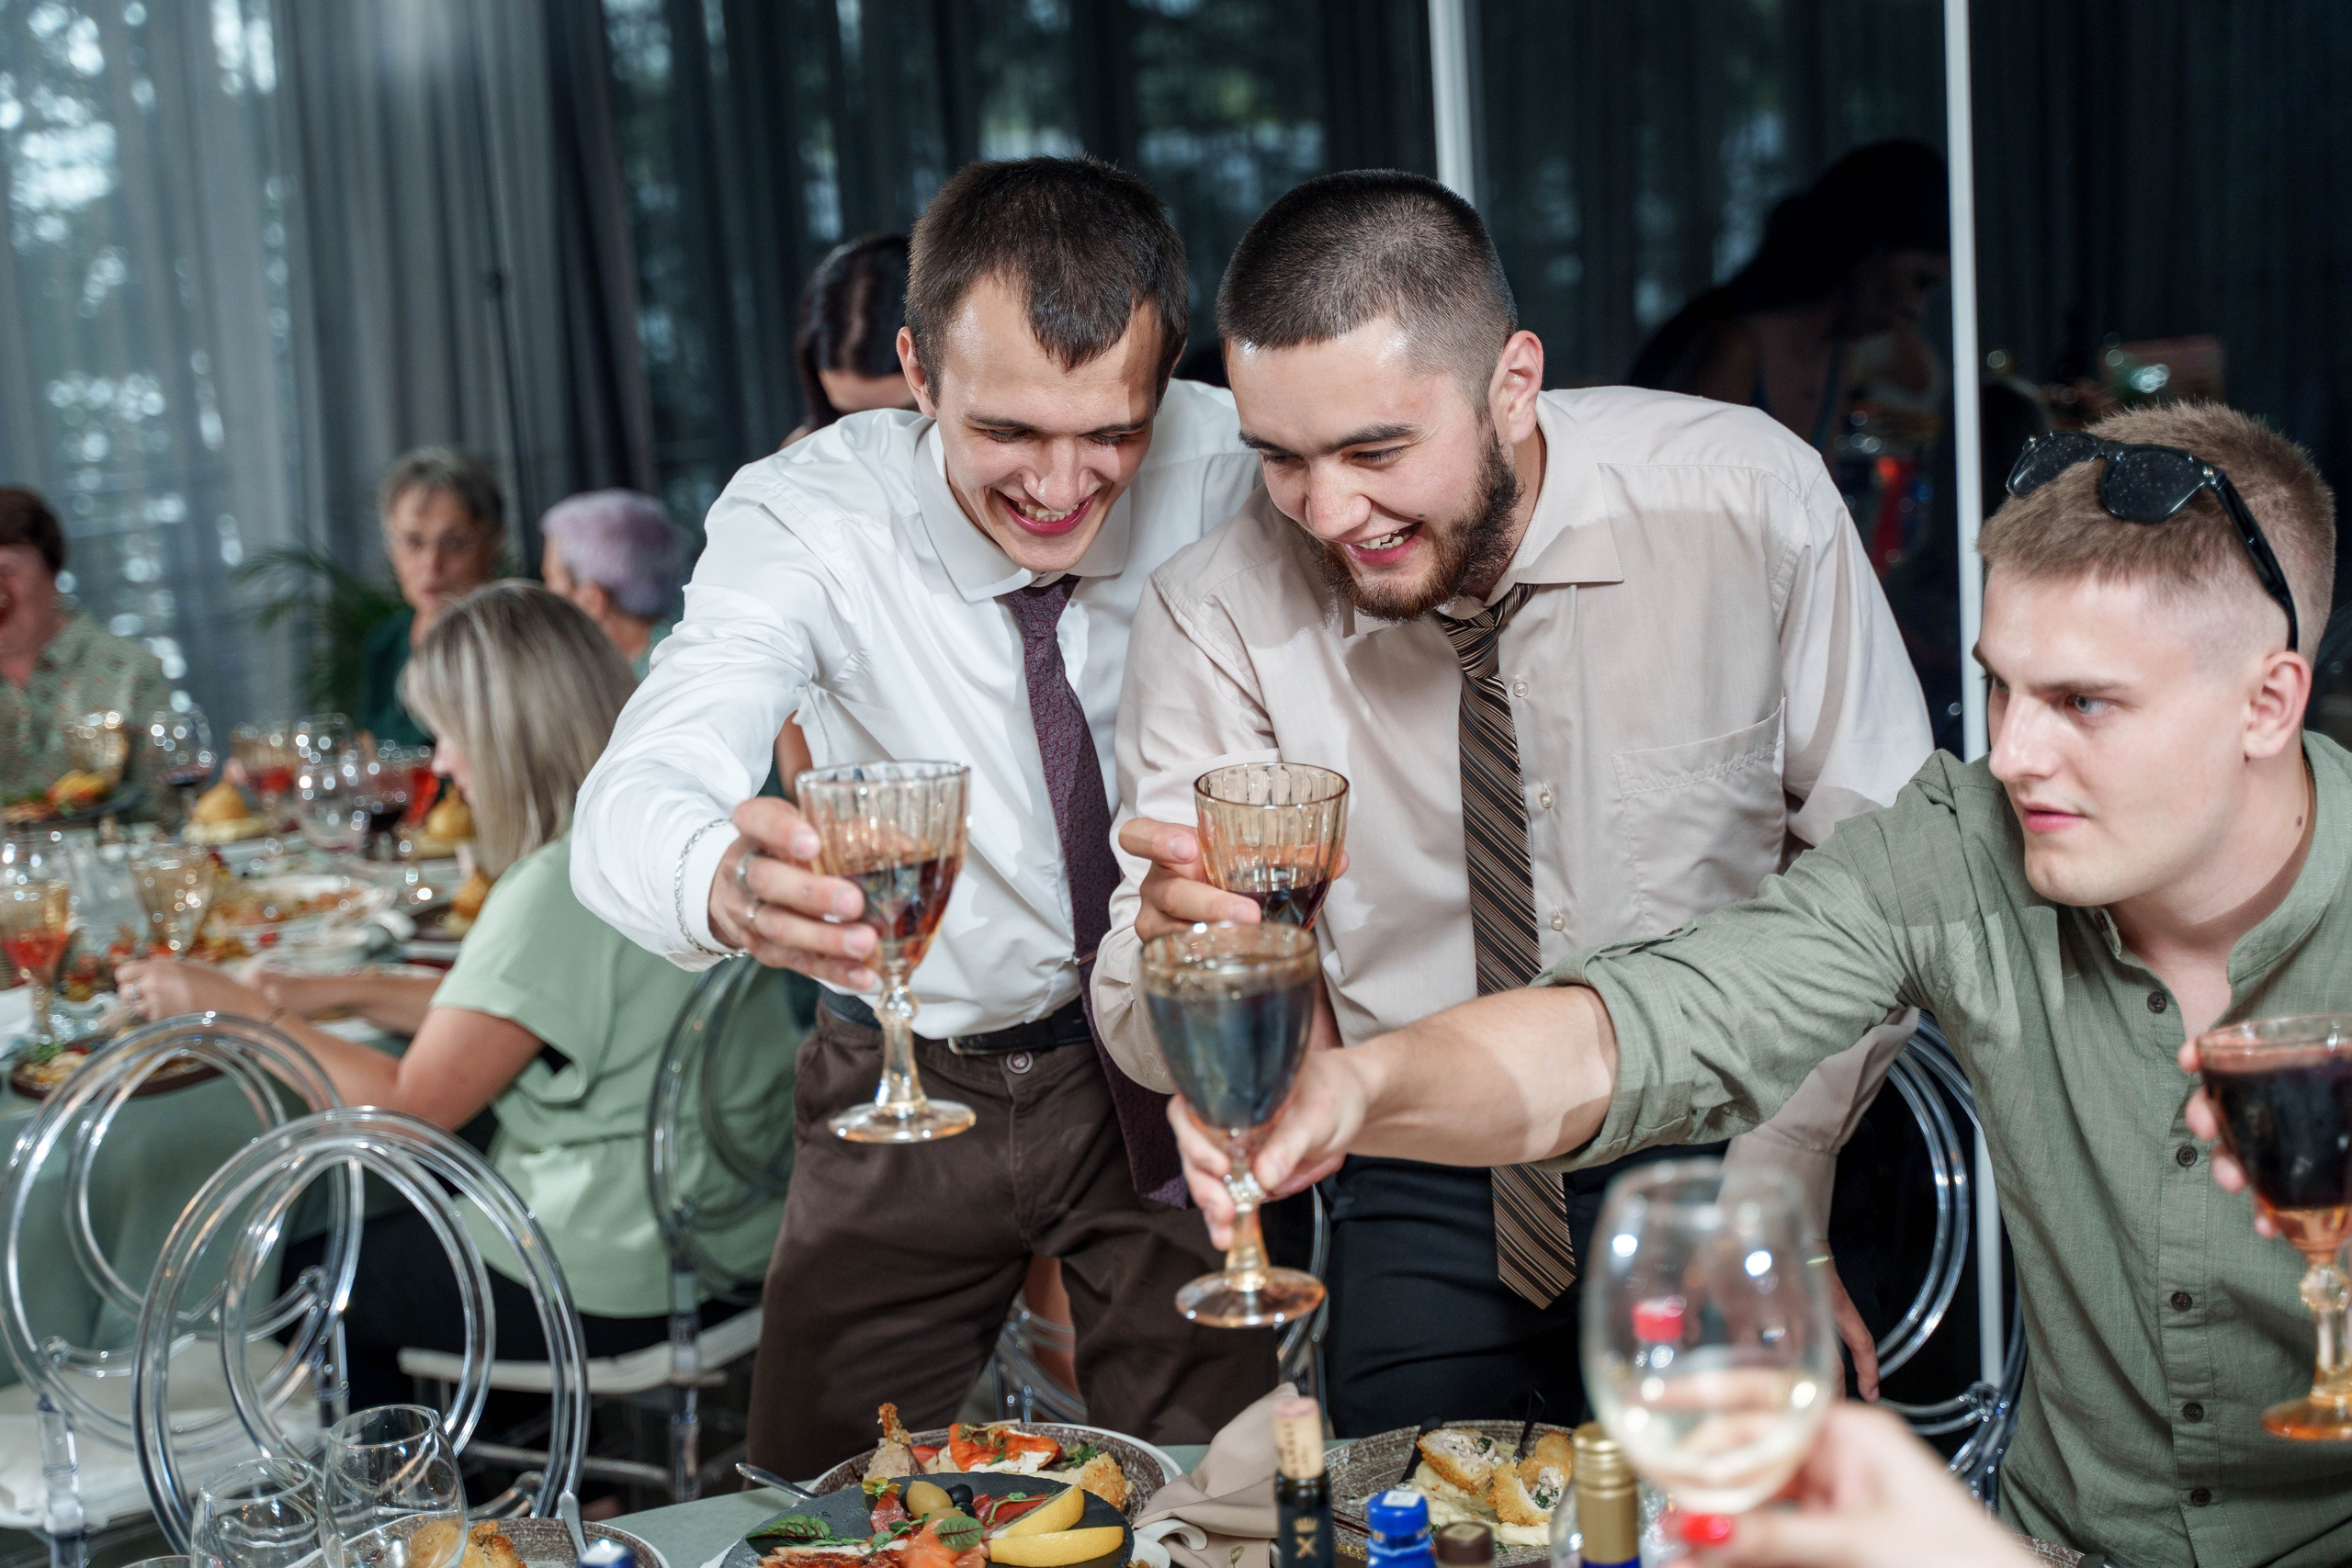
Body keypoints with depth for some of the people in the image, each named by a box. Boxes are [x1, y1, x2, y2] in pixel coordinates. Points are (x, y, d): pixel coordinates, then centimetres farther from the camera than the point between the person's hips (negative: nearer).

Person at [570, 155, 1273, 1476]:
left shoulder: (1227, 466, -18)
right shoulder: (805, 521, -22)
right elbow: (631, 805, -37)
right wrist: (729, 882, -61)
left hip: (1173, 1062, 0)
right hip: (912, 1086, 0)